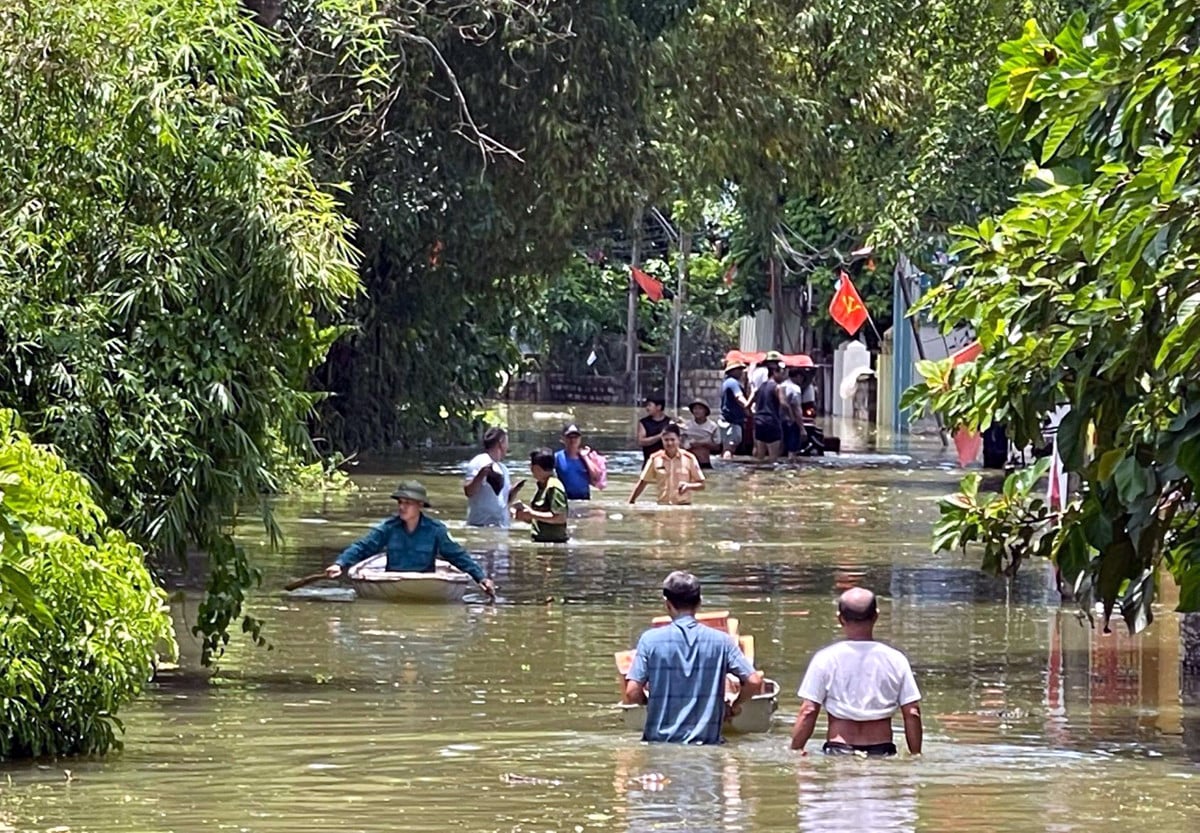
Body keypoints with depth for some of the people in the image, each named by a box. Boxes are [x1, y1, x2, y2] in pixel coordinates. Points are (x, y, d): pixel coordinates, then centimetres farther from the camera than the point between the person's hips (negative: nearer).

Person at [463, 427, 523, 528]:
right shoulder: (478, 463, -6)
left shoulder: (503, 468, 17)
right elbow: (468, 492, -14)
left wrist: (515, 490, 4)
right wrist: (481, 475, -27)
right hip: (481, 525, -8)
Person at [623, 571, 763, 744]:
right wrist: (734, 707, 15)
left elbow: (632, 694, -8)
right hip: (707, 741, 1)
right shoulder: (721, 641, 0)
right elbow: (754, 682, -4)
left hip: (660, 742, -1)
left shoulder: (650, 640, -4)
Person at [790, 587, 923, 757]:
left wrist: (795, 750, 7)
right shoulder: (895, 660, 4)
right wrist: (916, 755, 14)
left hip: (838, 749, -1)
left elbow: (808, 712, -1)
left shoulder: (825, 659, 0)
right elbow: (912, 714, 5)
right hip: (881, 751, 1)